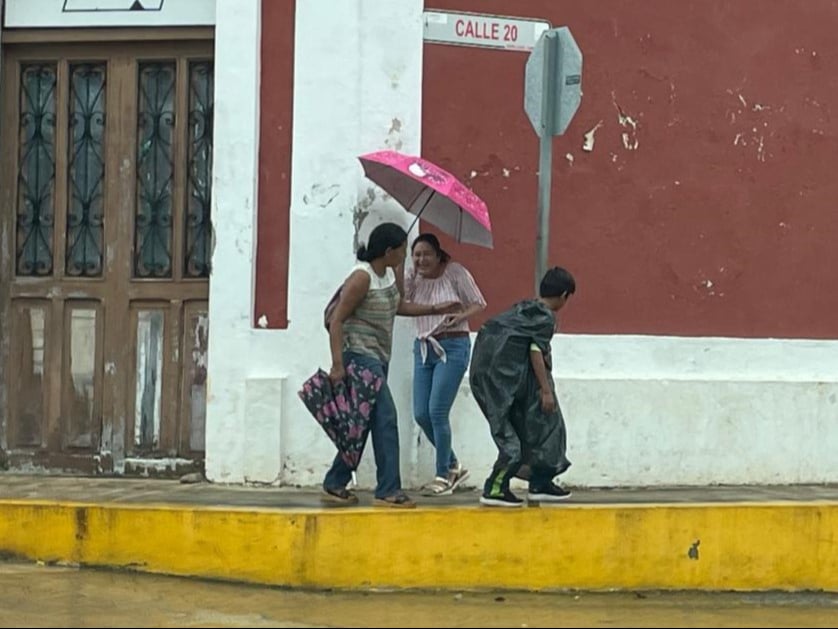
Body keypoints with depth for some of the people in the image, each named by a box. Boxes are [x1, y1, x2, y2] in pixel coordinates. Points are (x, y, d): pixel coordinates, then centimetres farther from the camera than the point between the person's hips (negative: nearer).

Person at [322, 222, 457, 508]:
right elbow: (336, 321, -19)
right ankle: (388, 490, -10)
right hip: (360, 355, -9)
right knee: (385, 420, -12)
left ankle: (335, 485, 19)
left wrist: (435, 309, 23)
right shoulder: (362, 277, -17)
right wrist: (337, 365, -25)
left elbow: (398, 306, 29)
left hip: (379, 358, 9)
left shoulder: (388, 274, 10)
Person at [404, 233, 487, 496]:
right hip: (423, 348, 6)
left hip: (452, 348, -6)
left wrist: (460, 316, -19)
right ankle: (453, 466, 22)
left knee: (437, 411, -11)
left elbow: (478, 304, -1)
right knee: (421, 414, 3)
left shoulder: (456, 273, -7)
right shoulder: (412, 277, 6)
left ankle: (444, 476, 3)